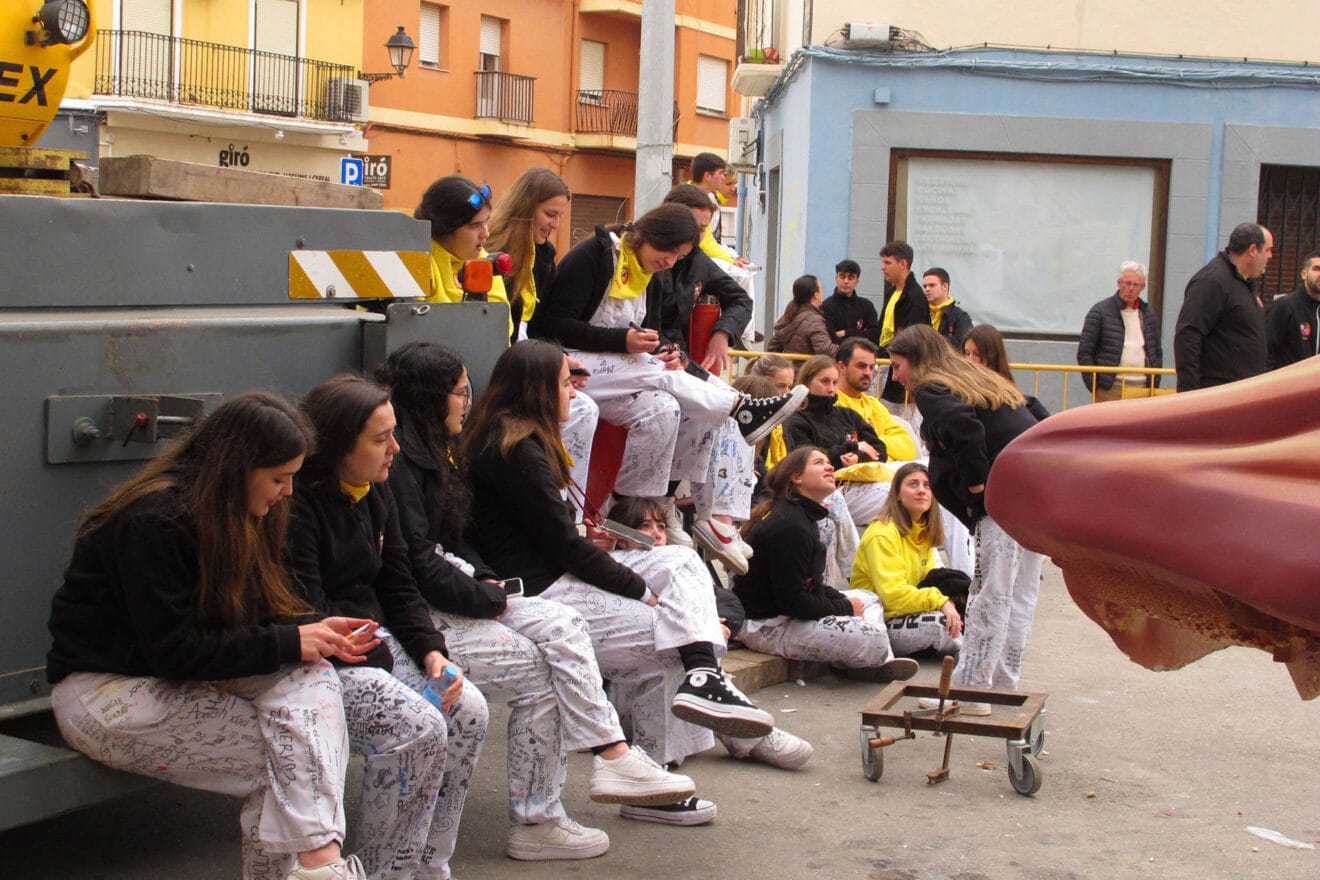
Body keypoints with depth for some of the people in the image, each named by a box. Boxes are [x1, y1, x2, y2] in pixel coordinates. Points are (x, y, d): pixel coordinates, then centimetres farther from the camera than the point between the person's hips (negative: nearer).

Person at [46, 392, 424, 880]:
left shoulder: (232, 515, 6)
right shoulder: (154, 522, -21)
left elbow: (240, 619, 9)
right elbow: (173, 651, -24)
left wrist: (314, 629, -9)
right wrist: (288, 643, -23)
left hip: (175, 678, 8)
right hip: (103, 692, -8)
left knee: (311, 676, -21)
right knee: (287, 752, -25)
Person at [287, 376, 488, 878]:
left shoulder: (375, 495, 12)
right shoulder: (296, 506, -16)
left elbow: (399, 589, 13)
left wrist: (431, 650, -4)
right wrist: (381, 659, -19)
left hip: (374, 640, 9)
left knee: (469, 711, -12)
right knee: (419, 725, -28)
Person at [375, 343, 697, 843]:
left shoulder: (431, 454, 16)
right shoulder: (398, 465, -17)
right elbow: (420, 566, -21)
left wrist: (485, 578, 4)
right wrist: (489, 600, -10)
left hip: (453, 591, 10)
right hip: (419, 612, -10)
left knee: (562, 626, -5)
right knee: (538, 671, -15)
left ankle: (614, 756, -12)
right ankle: (535, 823, -6)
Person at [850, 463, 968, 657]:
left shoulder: (923, 531, 13)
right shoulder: (883, 534, -16)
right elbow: (893, 593, -24)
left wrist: (946, 602, -11)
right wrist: (940, 601, -29)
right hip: (880, 623, -8)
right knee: (939, 622, -32)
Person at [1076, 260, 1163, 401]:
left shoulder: (1148, 314, 15)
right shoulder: (1100, 311, 0)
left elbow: (1157, 353, 21)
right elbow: (1084, 353, -2)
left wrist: (1154, 386, 11)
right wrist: (1095, 386, -7)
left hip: (1142, 389, 4)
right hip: (1110, 389, -4)